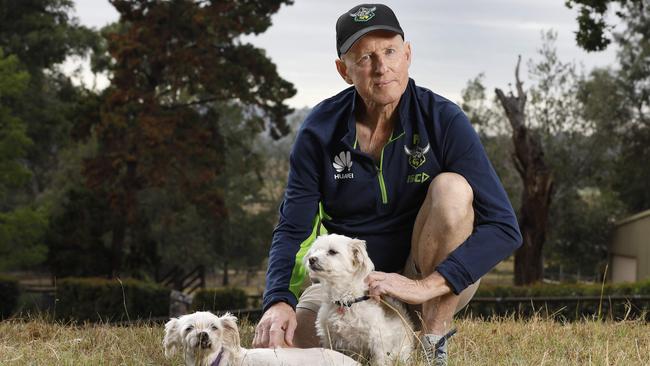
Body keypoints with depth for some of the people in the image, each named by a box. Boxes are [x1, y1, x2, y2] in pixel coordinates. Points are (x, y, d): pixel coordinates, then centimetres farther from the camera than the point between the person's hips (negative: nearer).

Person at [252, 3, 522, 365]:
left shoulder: (444, 121, -16)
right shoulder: (321, 131, -8)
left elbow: (504, 227, -22)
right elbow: (292, 229, -5)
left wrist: (425, 286, -33)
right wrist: (279, 301, -26)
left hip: (439, 281, -2)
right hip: (352, 278, 2)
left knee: (452, 188, -27)